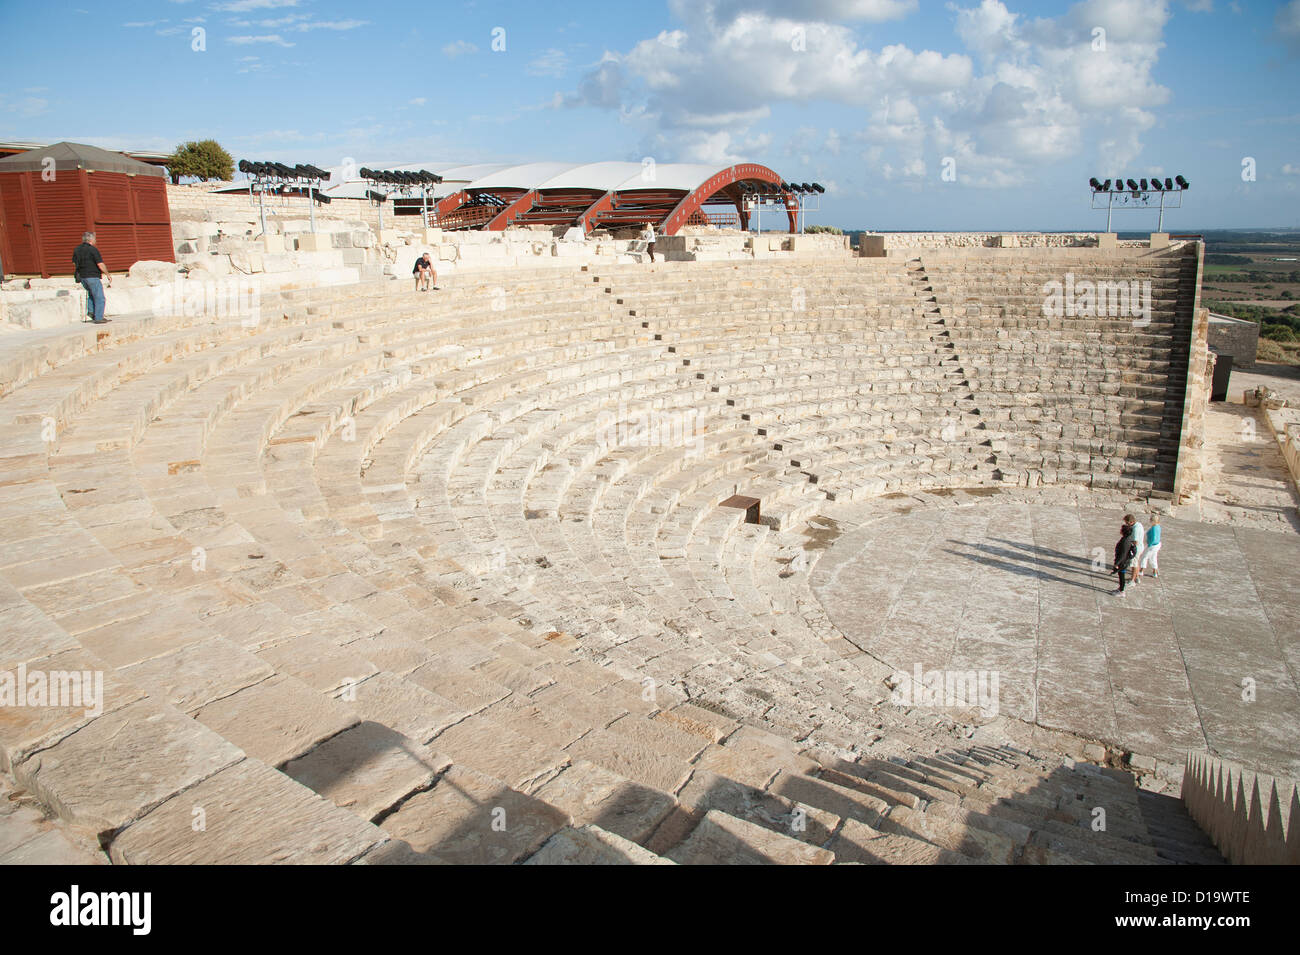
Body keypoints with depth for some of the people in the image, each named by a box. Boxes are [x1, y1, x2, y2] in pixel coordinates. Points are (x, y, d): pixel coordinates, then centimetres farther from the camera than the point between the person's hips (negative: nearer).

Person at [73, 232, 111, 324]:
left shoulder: (77, 249, 10)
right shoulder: (93, 250, -13)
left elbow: (74, 263, 16)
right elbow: (100, 264, -17)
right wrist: (108, 274, -7)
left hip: (82, 277, 8)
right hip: (92, 276, -8)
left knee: (91, 293, 29)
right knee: (99, 298, 0)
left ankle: (91, 311, 18)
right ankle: (98, 318, 0)